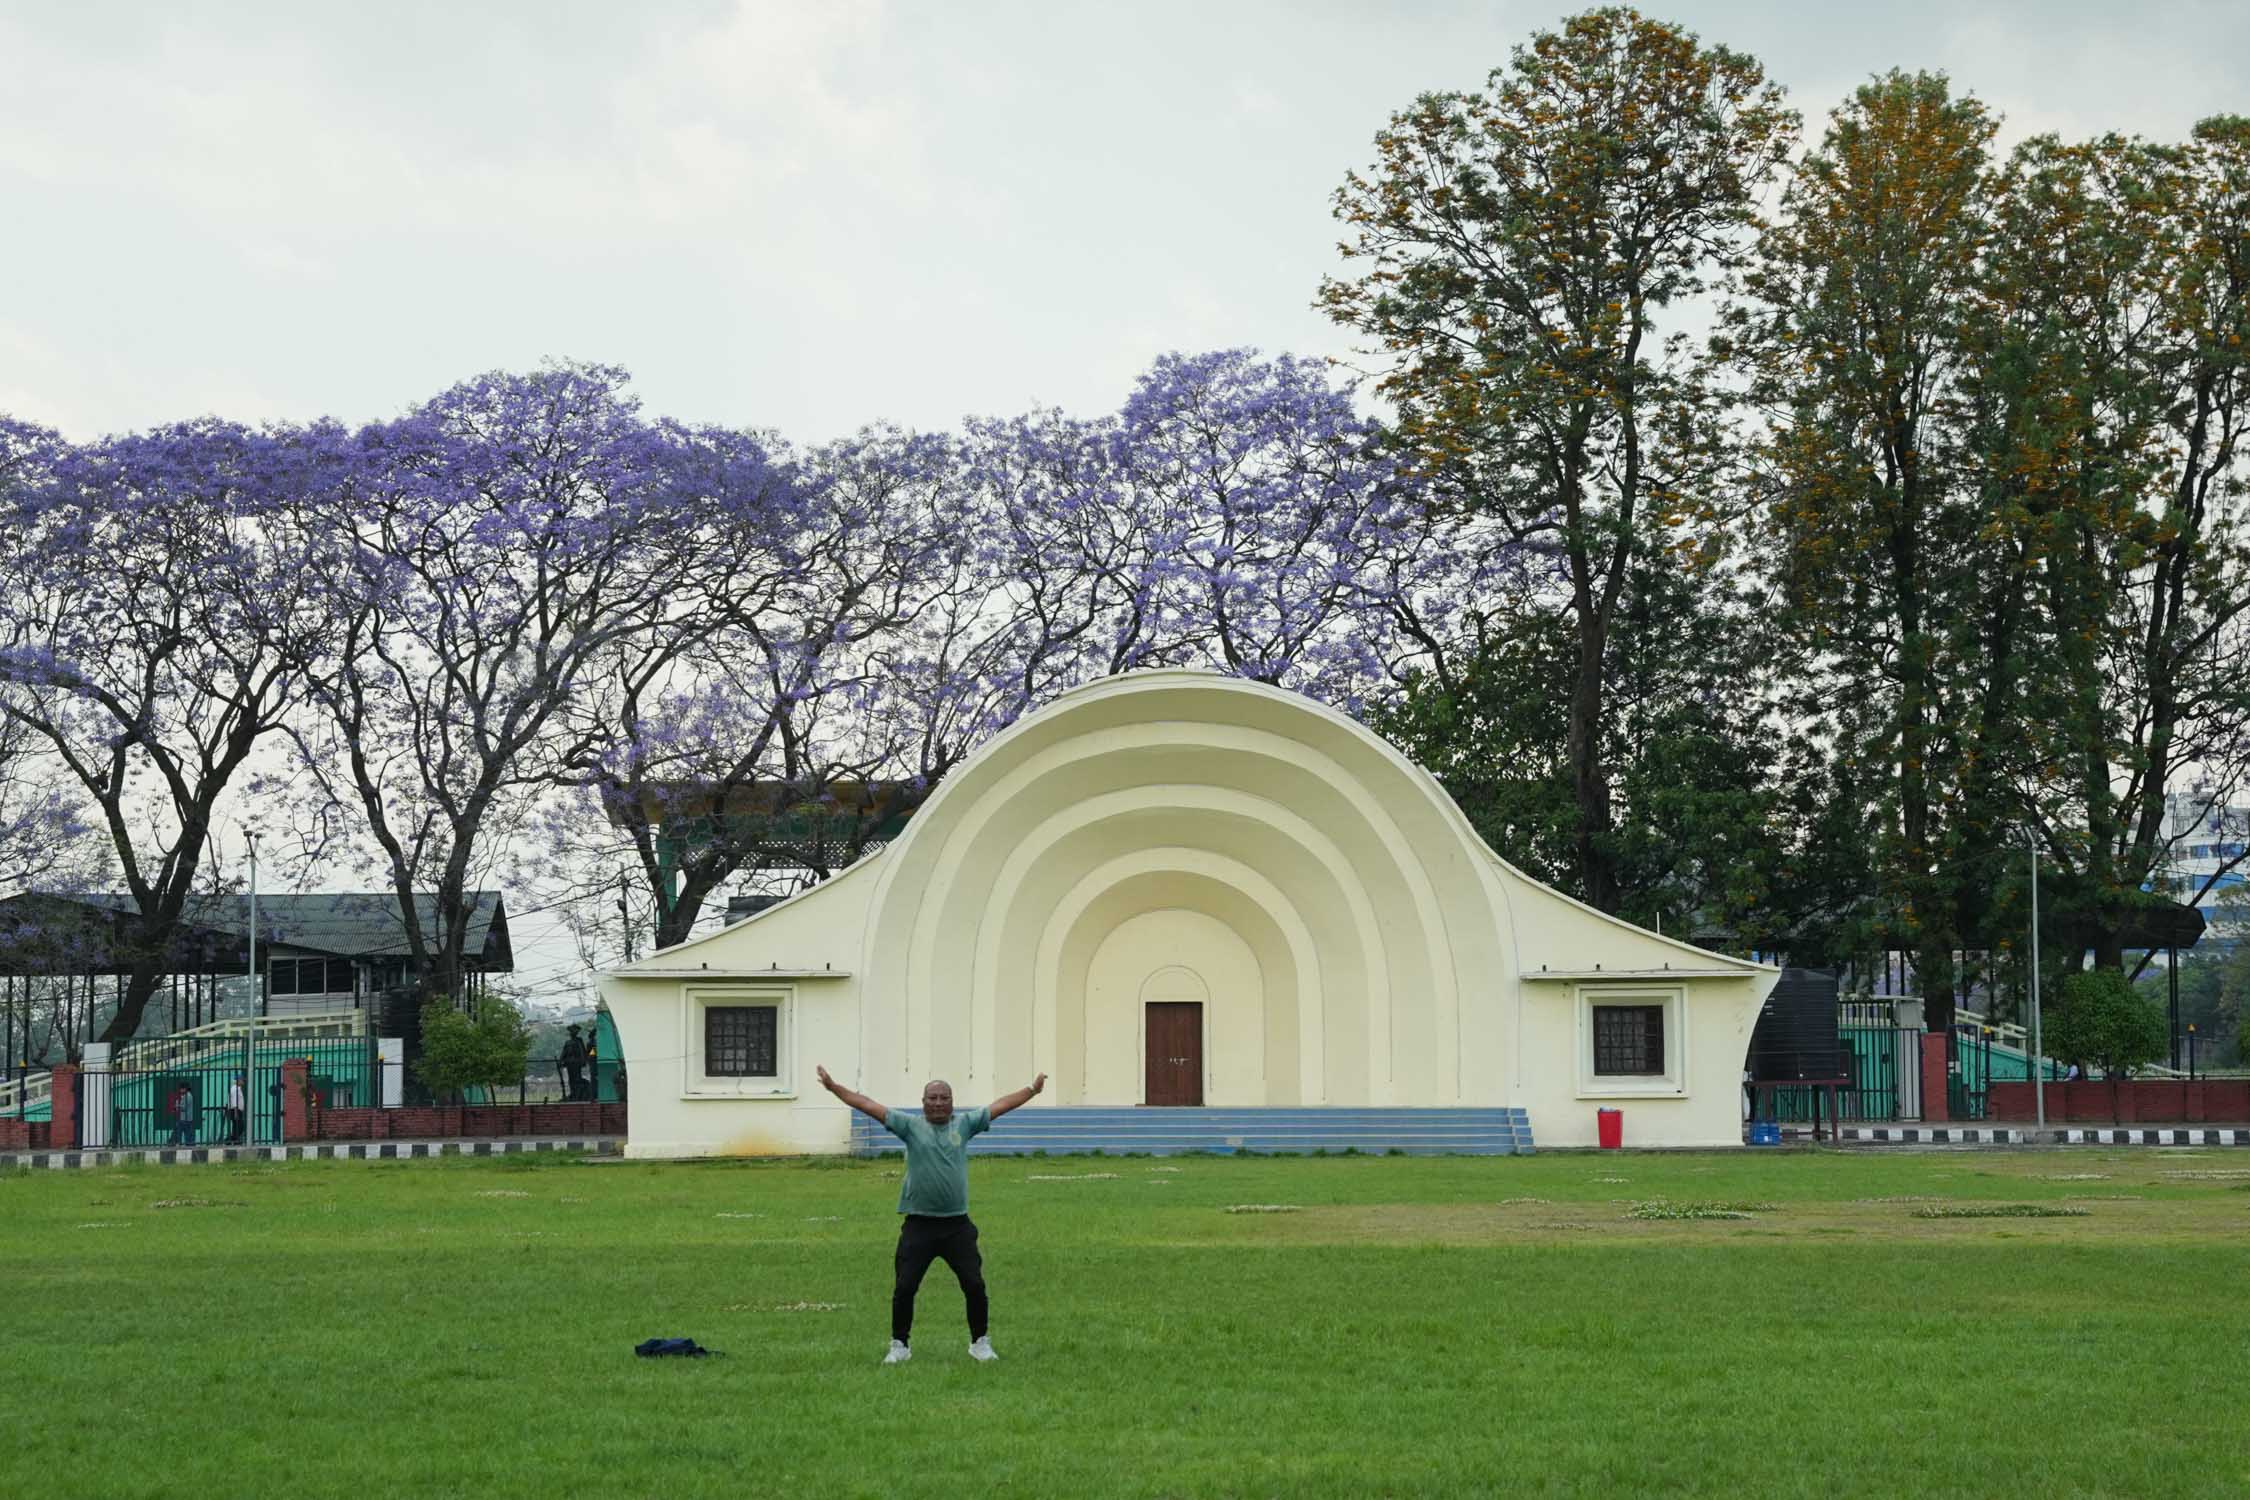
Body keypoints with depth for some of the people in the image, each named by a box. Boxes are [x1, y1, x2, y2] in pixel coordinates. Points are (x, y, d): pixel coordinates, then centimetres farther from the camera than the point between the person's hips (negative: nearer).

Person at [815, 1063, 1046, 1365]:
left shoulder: (964, 1124, 5)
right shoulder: (910, 1125, 0)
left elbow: (999, 1105, 8)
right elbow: (868, 1105, -4)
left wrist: (1033, 1090, 8)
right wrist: (834, 1088, -10)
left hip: (957, 1224, 1)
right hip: (919, 1224, -1)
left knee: (974, 1285, -1)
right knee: (904, 1287, -1)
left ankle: (980, 1343, 15)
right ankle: (900, 1345, 15)